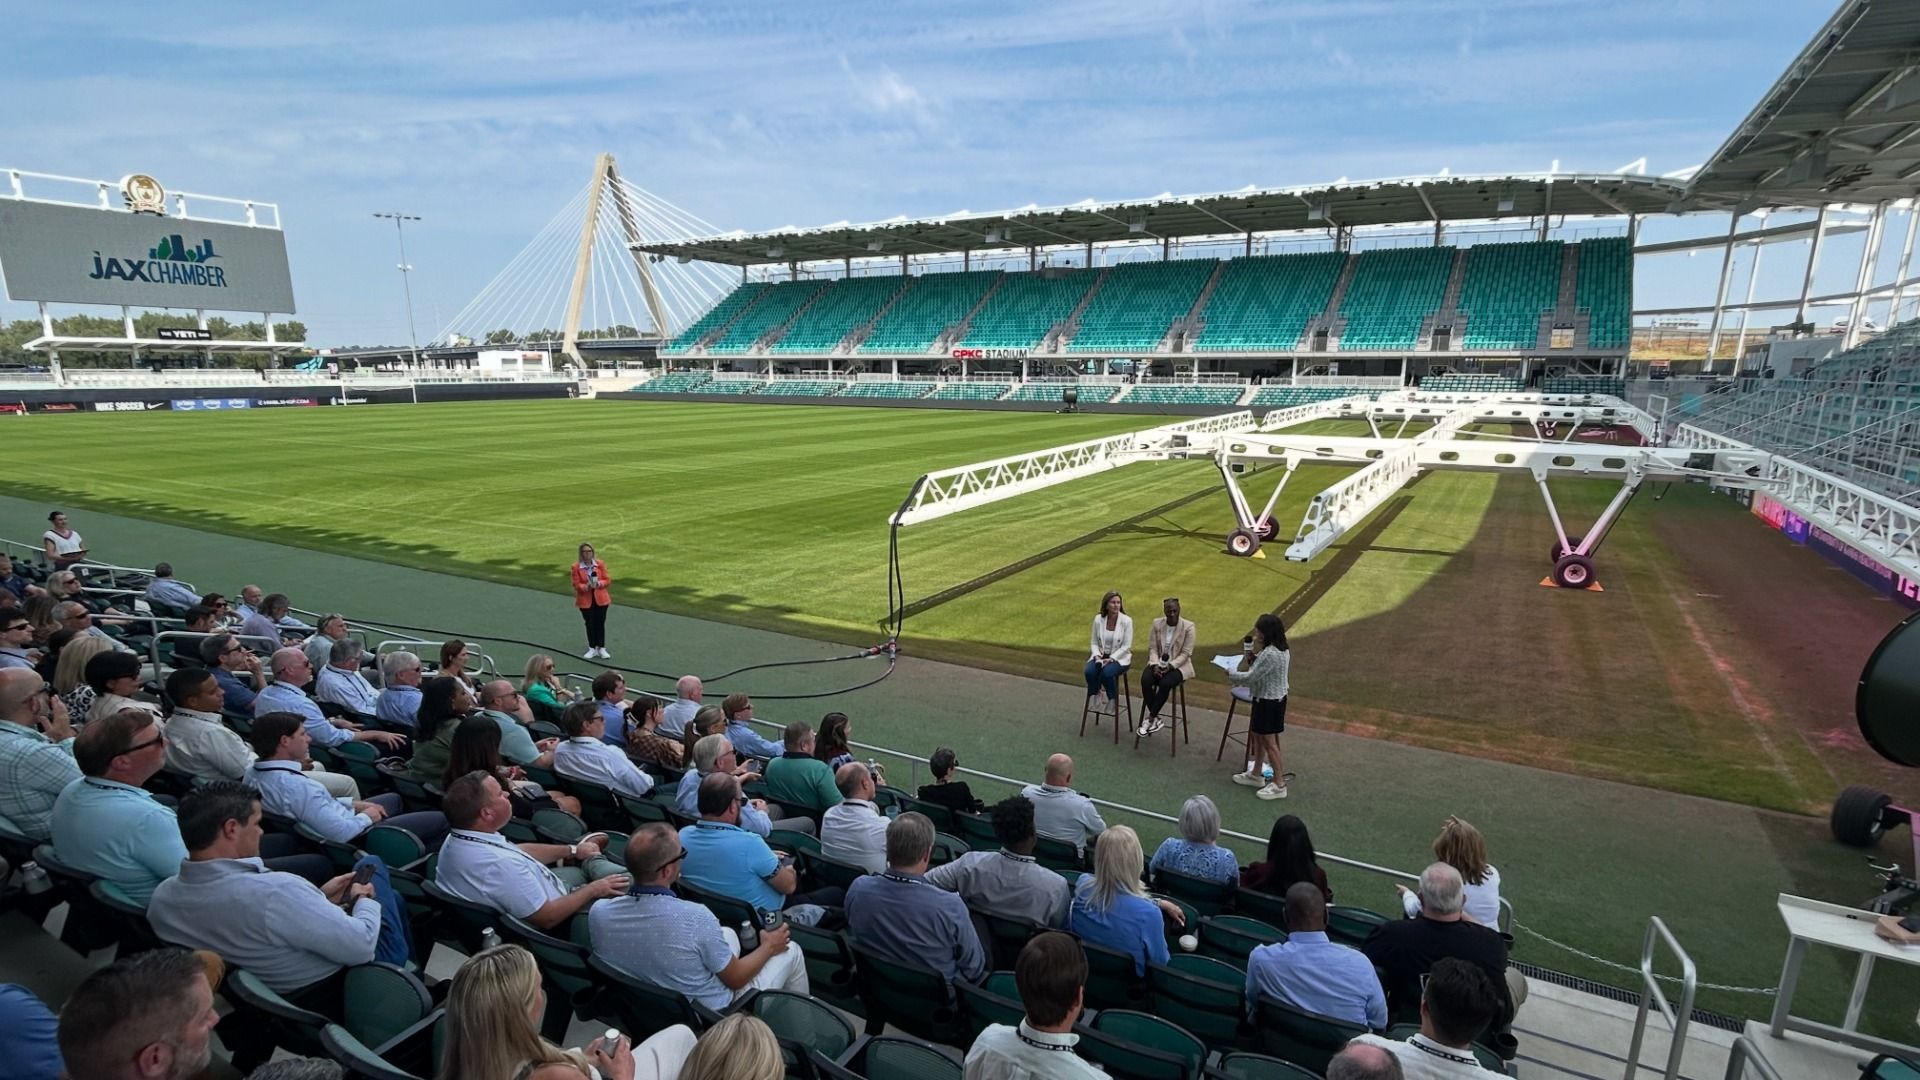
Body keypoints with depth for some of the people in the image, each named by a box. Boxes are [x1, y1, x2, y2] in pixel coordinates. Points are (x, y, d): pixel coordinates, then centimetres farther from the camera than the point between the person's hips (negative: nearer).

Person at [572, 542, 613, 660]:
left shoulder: (600, 564, -3)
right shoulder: (576, 567, -8)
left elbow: (607, 580, -1)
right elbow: (576, 584, -8)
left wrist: (599, 583, -21)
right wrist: (586, 586, -27)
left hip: (600, 599, 1)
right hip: (585, 600, -1)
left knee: (600, 623, 5)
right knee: (590, 624, 8)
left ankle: (601, 649, 13)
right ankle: (592, 649, 18)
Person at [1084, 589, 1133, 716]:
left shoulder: (1126, 620, -10)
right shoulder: (1098, 619, -1)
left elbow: (1126, 646, -11)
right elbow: (1094, 642, 5)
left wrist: (1111, 659, -19)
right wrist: (1097, 656, -14)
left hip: (1119, 657, -3)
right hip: (1101, 656, 3)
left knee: (1107, 673, -33)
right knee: (1089, 671, -27)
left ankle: (1112, 703, -10)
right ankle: (1094, 700, -5)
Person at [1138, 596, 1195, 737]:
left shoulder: (1188, 626, -9)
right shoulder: (1156, 624, 1)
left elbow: (1185, 653, -10)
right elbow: (1152, 648, 0)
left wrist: (1170, 666, -23)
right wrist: (1155, 665, -18)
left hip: (1178, 665, -3)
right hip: (1158, 663, 3)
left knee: (1165, 683, -33)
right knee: (1145, 680, -27)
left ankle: (1150, 718, -17)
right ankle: (1155, 719, -13)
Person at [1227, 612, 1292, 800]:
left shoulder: (1269, 654, -29)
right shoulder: (1281, 650, 3)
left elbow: (1250, 677, -24)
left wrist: (1231, 675, -9)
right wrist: (1253, 659, -3)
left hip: (1268, 702, -10)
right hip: (1277, 698, 10)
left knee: (1269, 742, 1)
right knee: (1258, 736, 21)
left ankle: (1279, 785, 11)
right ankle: (1256, 774, 35)